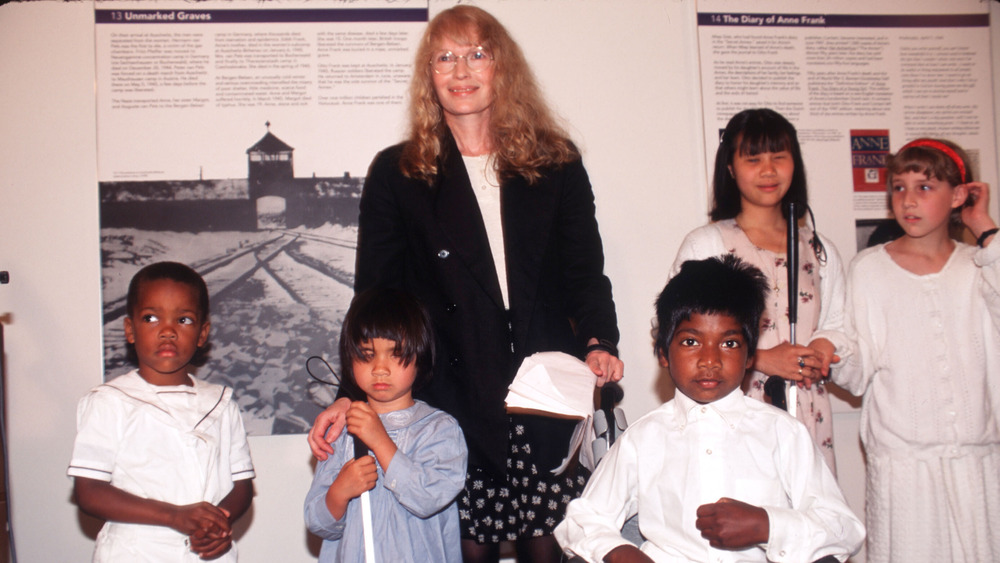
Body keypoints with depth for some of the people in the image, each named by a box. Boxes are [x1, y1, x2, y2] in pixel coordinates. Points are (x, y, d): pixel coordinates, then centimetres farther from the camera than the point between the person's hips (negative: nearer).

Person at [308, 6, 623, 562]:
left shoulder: (557, 166, 9)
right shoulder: (397, 173, 6)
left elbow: (584, 272, 9)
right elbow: (375, 295, 4)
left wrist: (598, 342, -10)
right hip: (452, 406, -1)